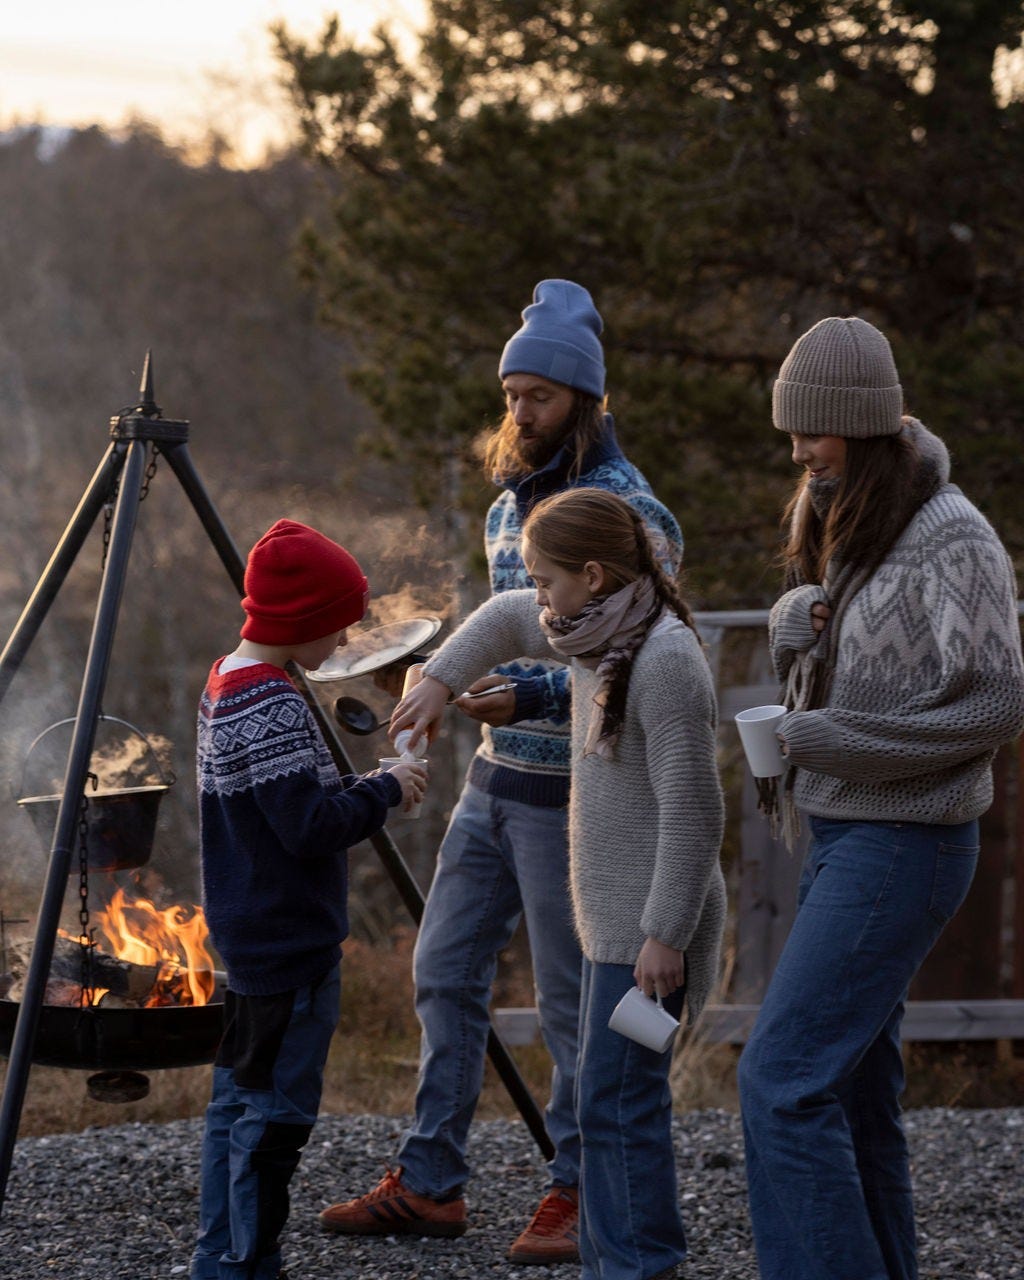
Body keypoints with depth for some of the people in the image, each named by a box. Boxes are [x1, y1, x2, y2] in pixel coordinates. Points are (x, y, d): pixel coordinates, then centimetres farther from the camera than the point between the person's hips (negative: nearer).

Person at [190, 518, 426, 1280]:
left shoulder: (225, 684, 9)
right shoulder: (274, 709, -21)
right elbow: (311, 825, -24)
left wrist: (366, 793, 8)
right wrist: (383, 792, -10)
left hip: (249, 943, 10)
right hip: (290, 948, -10)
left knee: (239, 1099, 15)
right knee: (275, 1113, -3)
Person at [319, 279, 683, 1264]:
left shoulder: (631, 515, -14)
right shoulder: (507, 507, 13)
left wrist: (531, 698, -29)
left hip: (571, 790, -9)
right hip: (493, 777, 9)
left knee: (571, 999, -1)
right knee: (443, 971, 9)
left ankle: (578, 1195, 12)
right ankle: (428, 1183, 17)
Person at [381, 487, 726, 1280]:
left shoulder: (666, 659, -19)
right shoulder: (600, 635, 9)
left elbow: (692, 813, -22)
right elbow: (507, 620, 31)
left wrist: (666, 933, -23)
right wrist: (442, 680, 18)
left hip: (650, 923, -10)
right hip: (610, 915, 10)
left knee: (619, 1102, -10)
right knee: (609, 1101, 12)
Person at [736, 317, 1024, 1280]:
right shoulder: (847, 524, 12)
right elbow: (804, 622, 27)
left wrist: (828, 738, -18)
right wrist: (794, 616, 0)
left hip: (902, 844, -9)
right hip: (840, 836, 9)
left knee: (784, 1080, -14)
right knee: (852, 1087, 13)